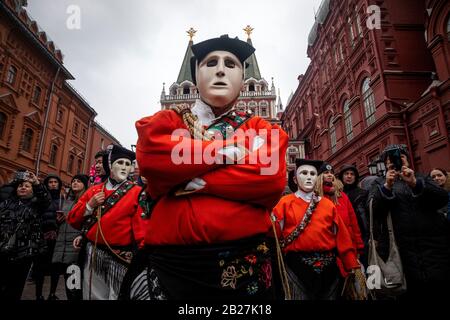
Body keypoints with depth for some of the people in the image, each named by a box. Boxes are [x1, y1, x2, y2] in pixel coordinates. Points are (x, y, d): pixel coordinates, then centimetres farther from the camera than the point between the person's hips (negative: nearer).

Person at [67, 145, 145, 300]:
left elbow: (142, 229, -10)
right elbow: (73, 220, 10)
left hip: (120, 257, -3)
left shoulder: (137, 192, -5)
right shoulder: (94, 190, 8)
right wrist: (90, 205, -6)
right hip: (93, 253, 4)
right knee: (93, 295, 16)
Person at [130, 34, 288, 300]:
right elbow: (151, 158, -12)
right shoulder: (168, 120, 9)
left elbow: (272, 179, -12)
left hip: (244, 263, 1)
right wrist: (228, 151, -10)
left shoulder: (261, 129, 7)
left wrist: (189, 181, -12)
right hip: (173, 261, 0)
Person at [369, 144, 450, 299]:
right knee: (410, 293, -1)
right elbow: (372, 208, -4)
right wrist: (387, 187, -17)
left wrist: (415, 183, -16)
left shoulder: (422, 179, 18)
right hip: (403, 250, -1)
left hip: (434, 245, 2)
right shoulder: (380, 183, 13)